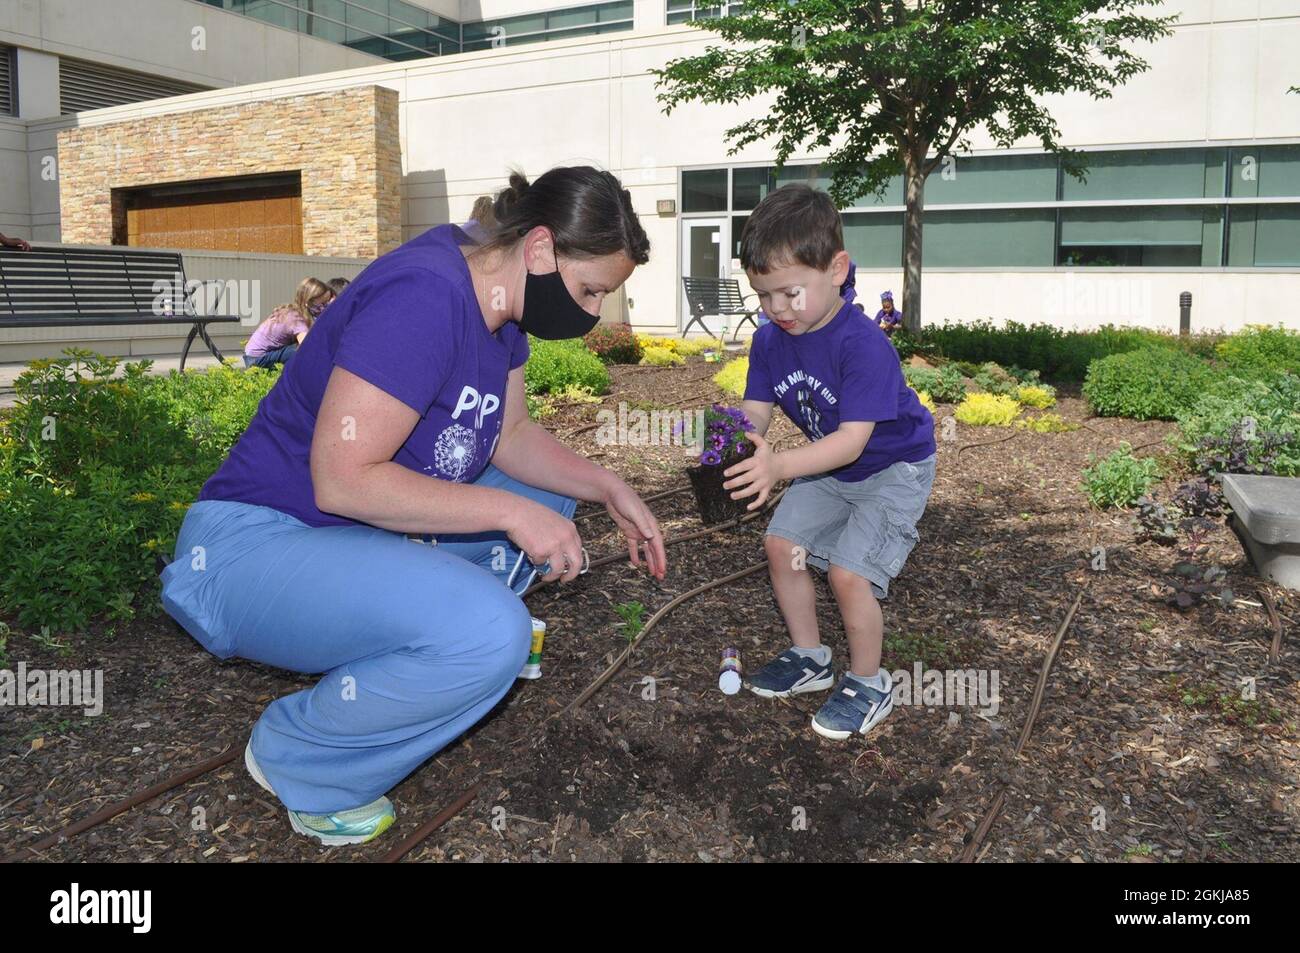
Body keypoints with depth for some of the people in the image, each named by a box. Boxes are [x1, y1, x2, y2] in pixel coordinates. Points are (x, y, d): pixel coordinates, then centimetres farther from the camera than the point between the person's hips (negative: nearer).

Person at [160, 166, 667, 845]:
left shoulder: (499, 306, 3)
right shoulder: (424, 297, -26)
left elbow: (511, 436, 13)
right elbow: (342, 480, -28)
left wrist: (608, 489, -1)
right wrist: (511, 514, -24)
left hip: (368, 531, 10)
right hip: (257, 546, -10)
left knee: (547, 497, 14)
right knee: (489, 633, -31)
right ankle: (295, 760, -6)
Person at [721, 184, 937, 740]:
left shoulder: (863, 345, -33)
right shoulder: (769, 340, -10)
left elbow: (852, 440, -37)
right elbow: (754, 412, -11)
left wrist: (779, 465, -51)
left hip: (892, 467, -7)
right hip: (828, 467, 8)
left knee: (848, 570, -17)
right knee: (781, 544, 5)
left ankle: (868, 684, 7)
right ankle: (809, 658, 25)